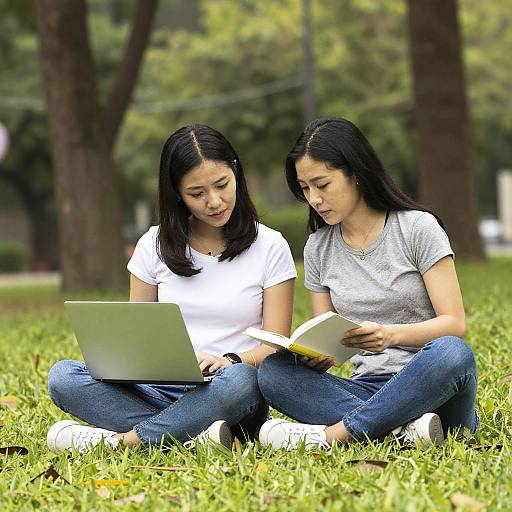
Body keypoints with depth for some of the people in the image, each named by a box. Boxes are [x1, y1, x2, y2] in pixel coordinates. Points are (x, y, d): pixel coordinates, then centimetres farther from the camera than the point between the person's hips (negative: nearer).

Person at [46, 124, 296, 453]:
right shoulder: (155, 246, 11)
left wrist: (230, 361, -23)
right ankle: (194, 436, -35)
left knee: (240, 380, -40)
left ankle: (120, 439, -29)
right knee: (62, 377, -23)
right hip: (161, 390, 3)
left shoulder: (270, 247, 4)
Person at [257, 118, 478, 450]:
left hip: (429, 385, -3)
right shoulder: (318, 249, 12)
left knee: (451, 353, -38)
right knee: (272, 370, -21)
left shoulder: (418, 227, -1)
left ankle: (332, 434, -33)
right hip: (368, 387, 4)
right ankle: (402, 429, -37)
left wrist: (391, 334, -26)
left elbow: (455, 323, -7)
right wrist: (315, 356, -12)